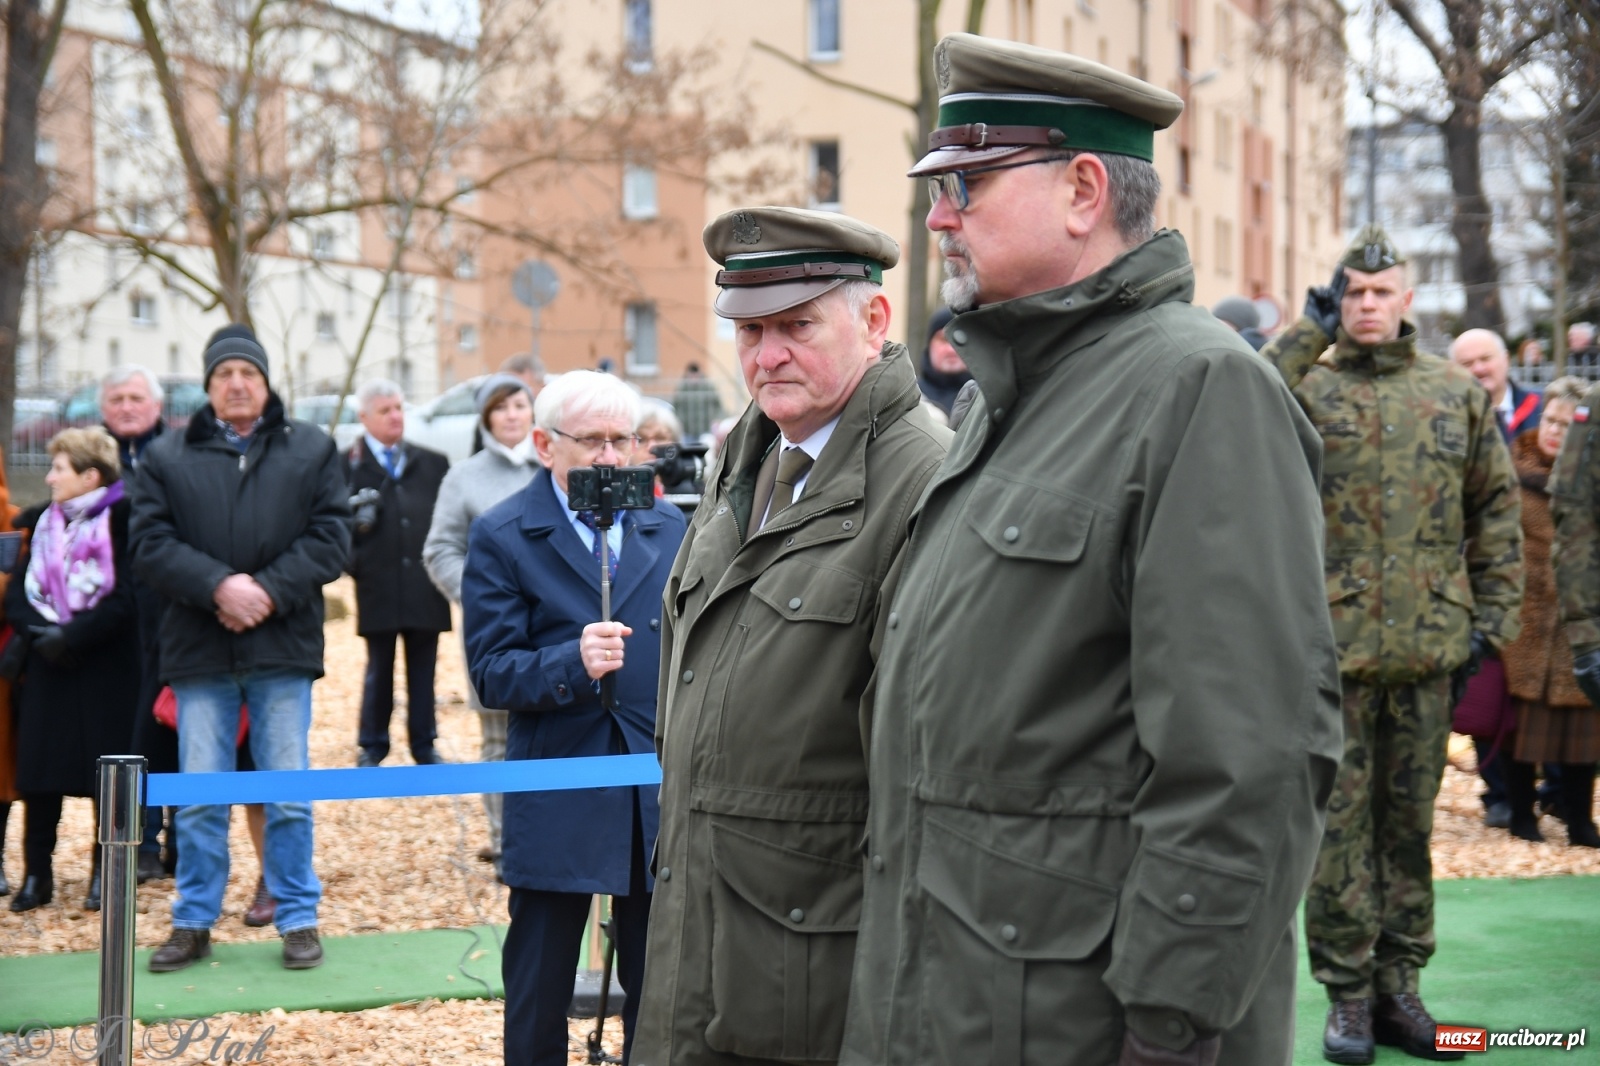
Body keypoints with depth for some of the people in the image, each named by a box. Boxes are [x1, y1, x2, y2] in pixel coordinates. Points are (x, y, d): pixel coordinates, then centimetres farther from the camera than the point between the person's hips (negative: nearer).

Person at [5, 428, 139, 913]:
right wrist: (40, 633, -10)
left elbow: (125, 599, -14)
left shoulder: (120, 522, -7)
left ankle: (104, 873, 12)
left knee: (105, 770, 1)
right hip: (47, 667, 5)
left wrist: (72, 637, -17)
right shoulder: (44, 523, 11)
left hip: (105, 669, -5)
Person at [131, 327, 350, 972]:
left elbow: (330, 536, -1)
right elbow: (151, 545, -1)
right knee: (199, 797, 6)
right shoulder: (167, 458, 8)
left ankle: (298, 919, 14)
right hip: (200, 651, 1)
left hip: (284, 648, -1)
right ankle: (193, 923, 17)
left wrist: (270, 590, -13)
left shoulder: (312, 450, 8)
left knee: (289, 794, 4)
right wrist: (218, 586, -16)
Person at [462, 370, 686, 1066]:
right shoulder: (501, 537, -4)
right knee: (537, 996, 7)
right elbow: (490, 671, -9)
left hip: (658, 792, 3)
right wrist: (572, 663, -27)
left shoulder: (668, 526, 8)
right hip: (557, 796, -3)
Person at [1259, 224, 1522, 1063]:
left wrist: (1492, 618, 6)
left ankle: (1398, 985, 23)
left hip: (1430, 646, 3)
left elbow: (1497, 512, 13)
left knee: (1410, 818, 11)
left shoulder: (1458, 393, 9)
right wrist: (1310, 329, -15)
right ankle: (1348, 993, 13)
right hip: (1332, 640, -3)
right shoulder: (1305, 386, 1)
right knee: (1340, 819, 2)